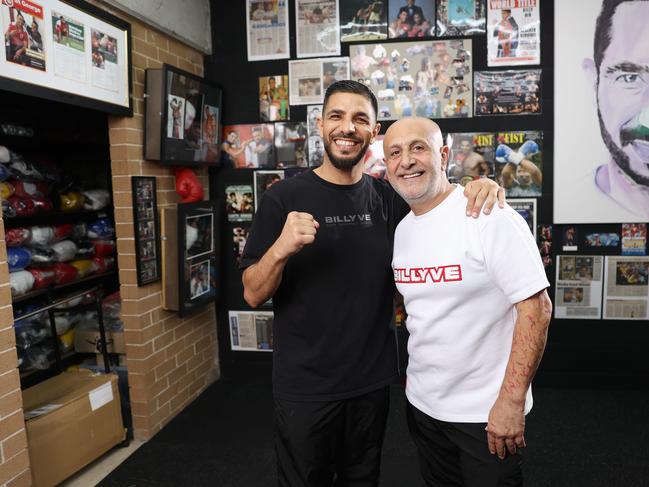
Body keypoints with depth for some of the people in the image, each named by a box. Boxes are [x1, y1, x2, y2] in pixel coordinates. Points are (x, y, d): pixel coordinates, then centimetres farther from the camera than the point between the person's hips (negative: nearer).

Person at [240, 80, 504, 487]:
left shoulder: (389, 198, 0)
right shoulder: (284, 198, -10)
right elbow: (253, 295, -9)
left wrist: (480, 189, -10)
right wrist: (281, 248, -30)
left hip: (373, 381, 3)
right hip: (305, 386, -3)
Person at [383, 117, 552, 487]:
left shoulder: (490, 218, -18)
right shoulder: (402, 230, 3)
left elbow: (536, 307, -20)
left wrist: (511, 401, -20)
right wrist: (415, 373, 11)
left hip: (486, 412, -6)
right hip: (421, 404, 7)